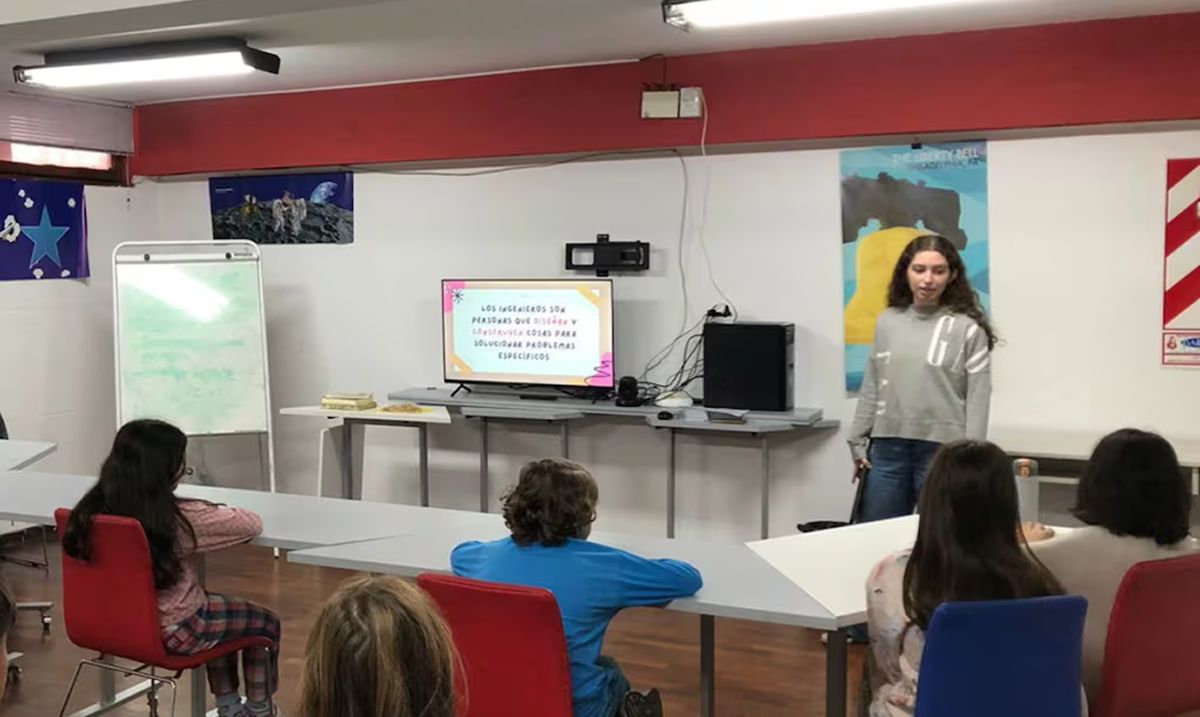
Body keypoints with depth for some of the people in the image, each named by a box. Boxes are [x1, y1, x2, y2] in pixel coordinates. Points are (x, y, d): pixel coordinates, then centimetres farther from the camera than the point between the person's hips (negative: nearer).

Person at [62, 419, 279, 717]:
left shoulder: (93, 510, -8)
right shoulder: (182, 518, -26)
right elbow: (253, 524, -17)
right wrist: (219, 511, 5)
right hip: (172, 631, -7)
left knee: (217, 608, 32)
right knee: (266, 623, 18)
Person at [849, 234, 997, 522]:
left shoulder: (968, 329, -6)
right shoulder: (887, 322, 8)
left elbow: (978, 400, -6)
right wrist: (858, 443, 10)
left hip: (943, 450, -4)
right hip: (887, 448, 4)